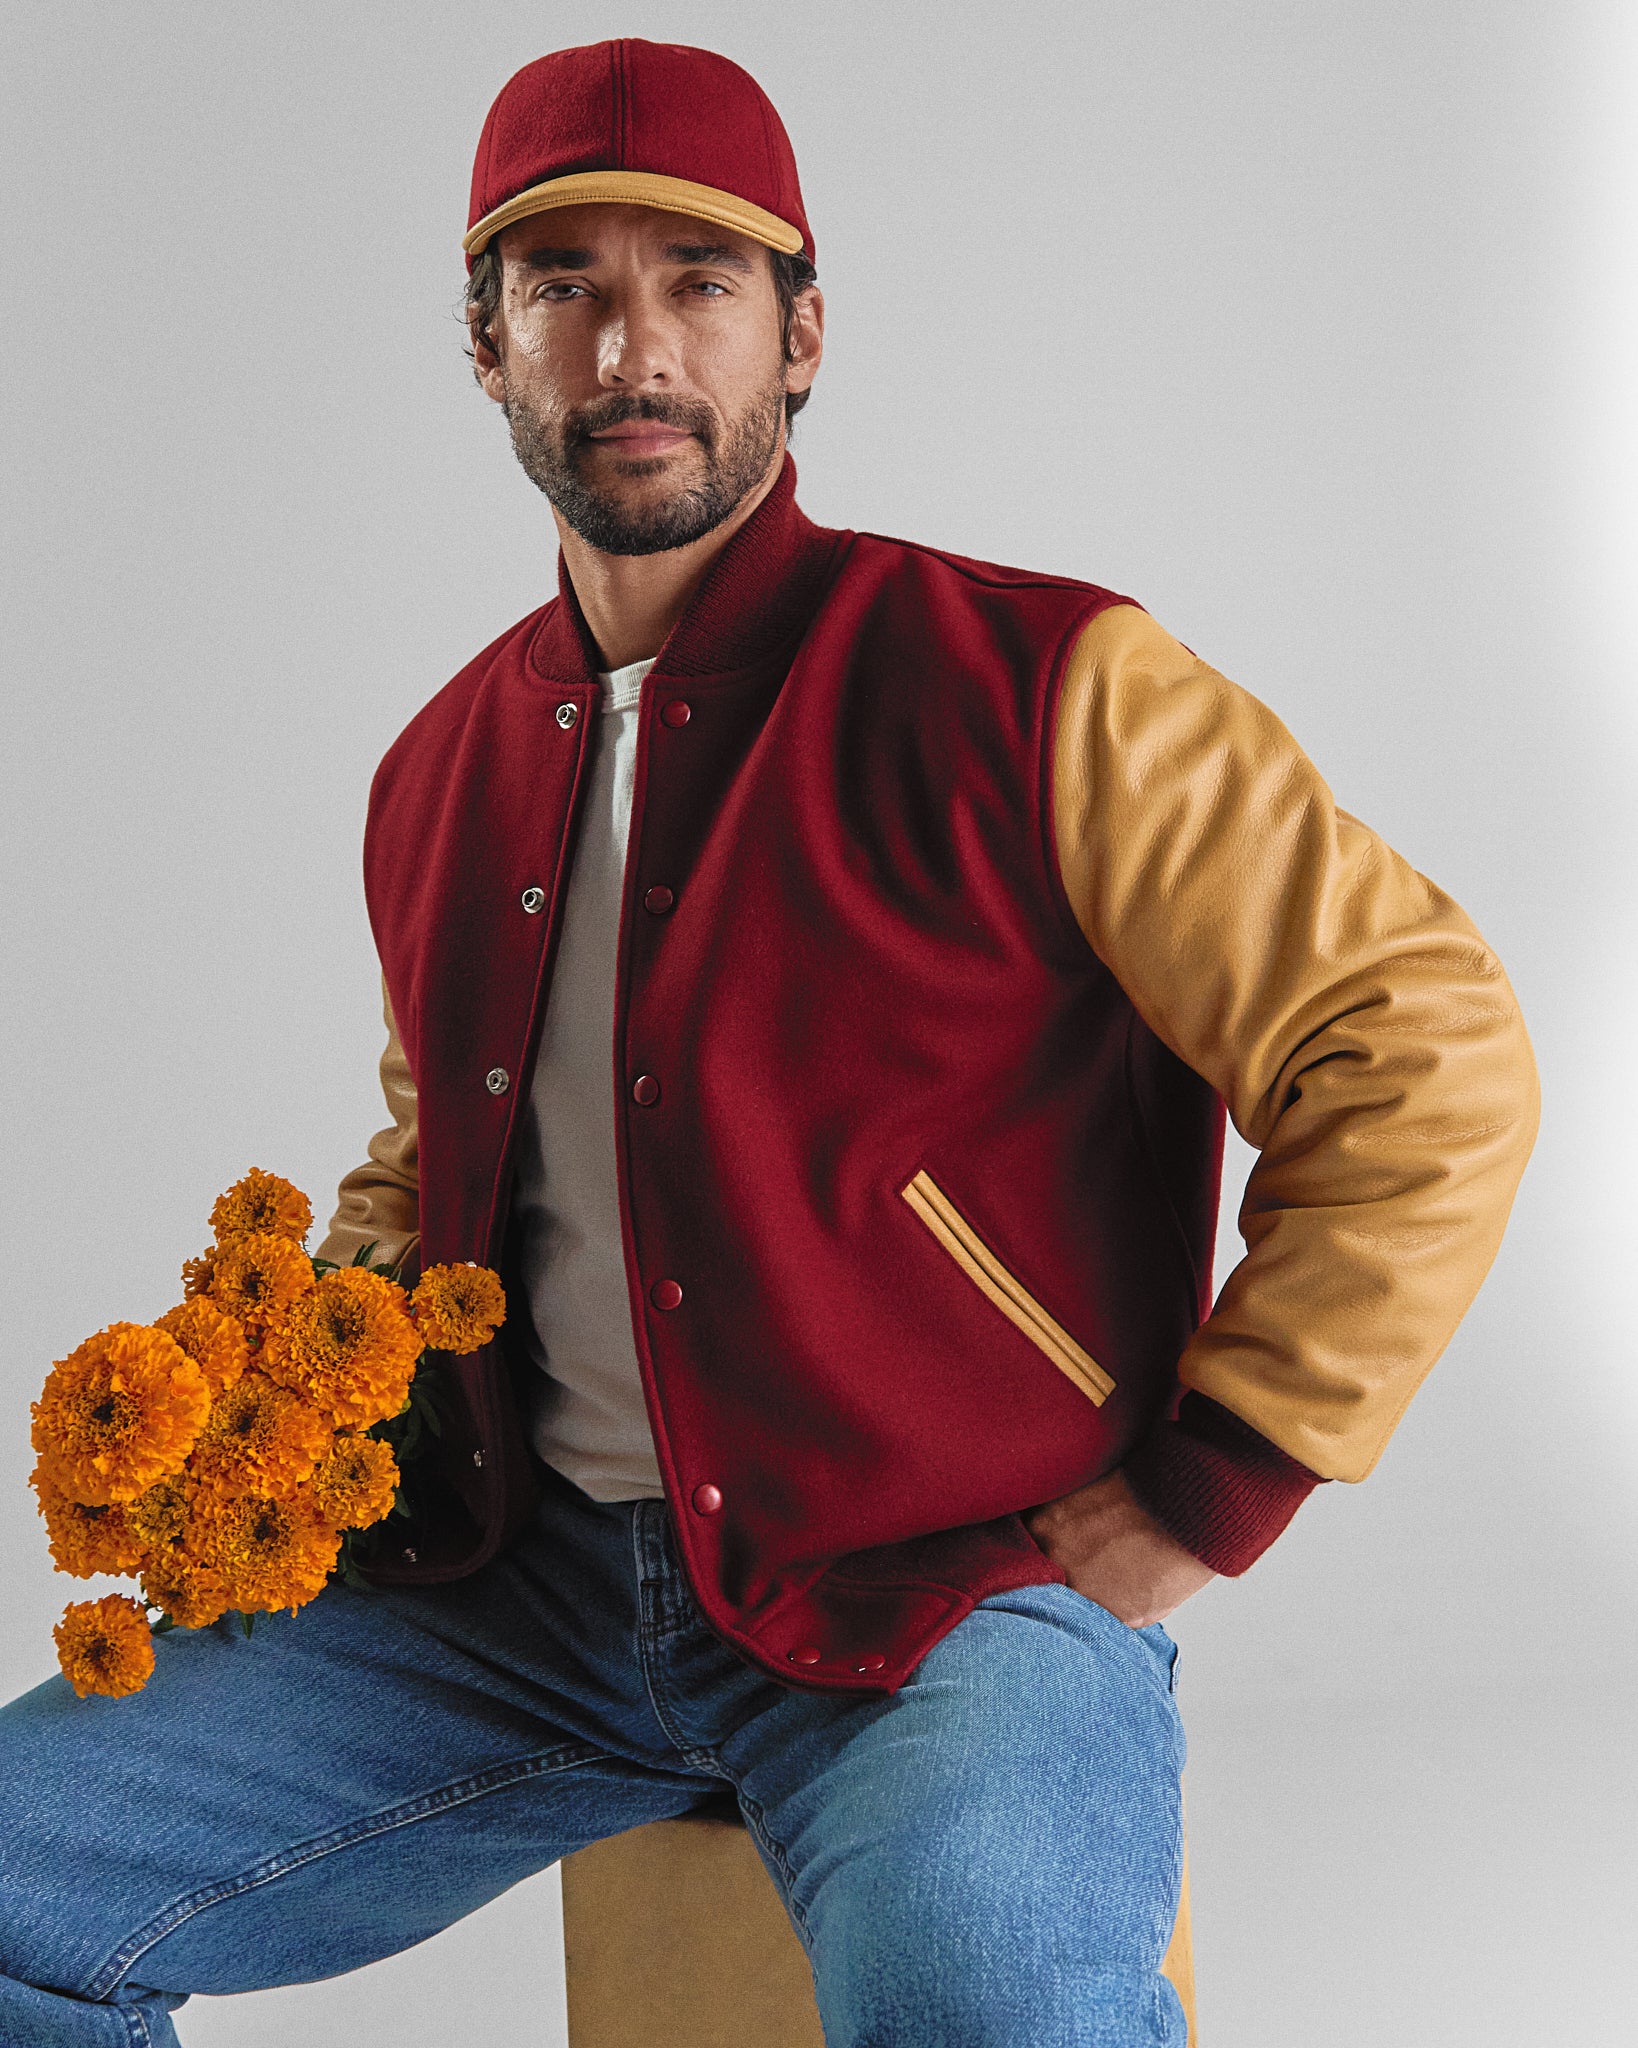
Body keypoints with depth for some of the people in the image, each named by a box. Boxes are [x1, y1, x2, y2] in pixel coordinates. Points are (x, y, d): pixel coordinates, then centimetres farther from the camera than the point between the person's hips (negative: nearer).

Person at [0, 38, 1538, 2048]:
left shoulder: (1034, 686, -8)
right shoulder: (443, 771, 12)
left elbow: (1432, 1053, -9)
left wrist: (1209, 1488, -11)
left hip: (954, 1584, -6)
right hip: (524, 1578, 6)